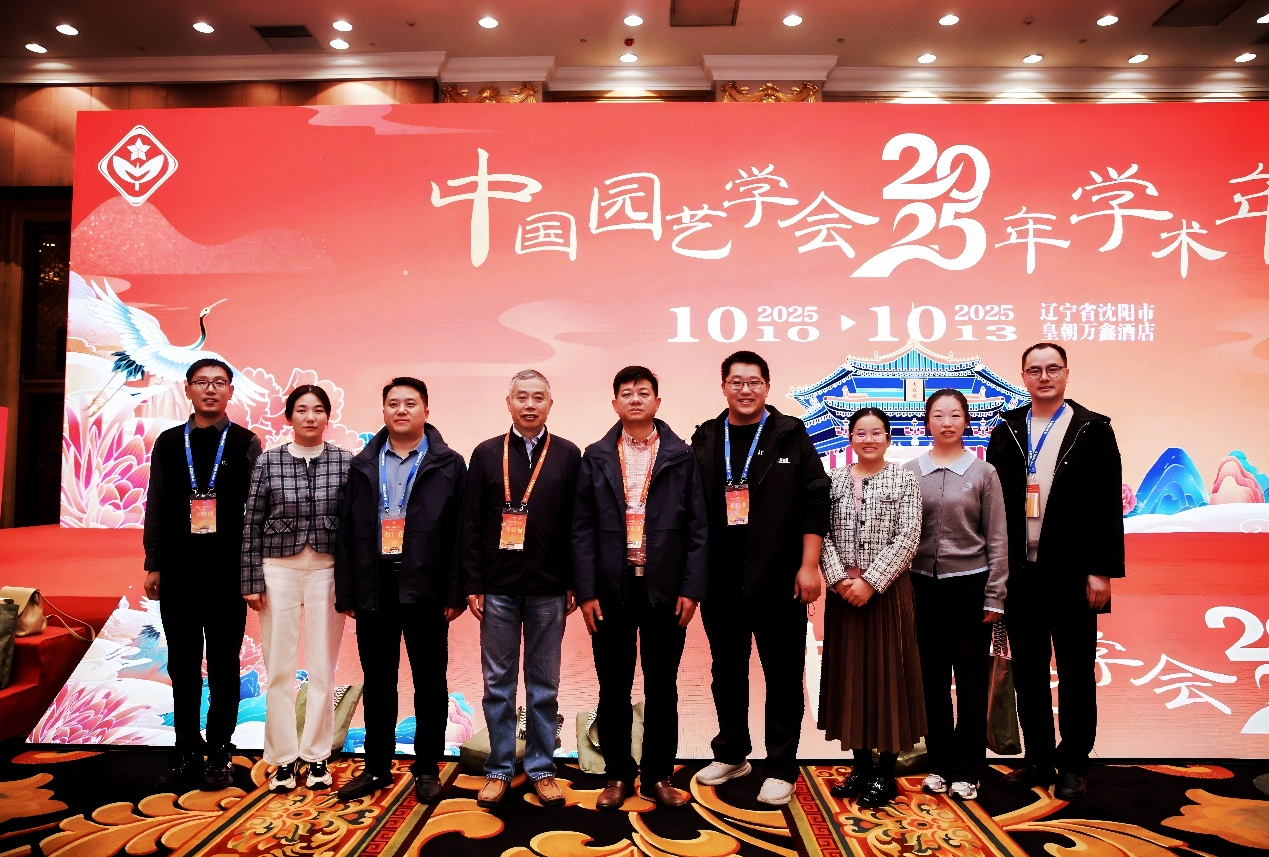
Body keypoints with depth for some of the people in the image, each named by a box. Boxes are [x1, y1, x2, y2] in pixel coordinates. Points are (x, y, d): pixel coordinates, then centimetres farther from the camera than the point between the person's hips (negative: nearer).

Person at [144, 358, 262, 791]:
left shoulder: (246, 443, 2)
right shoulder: (167, 443, 9)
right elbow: (156, 508, 10)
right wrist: (153, 565, 6)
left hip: (227, 573, -2)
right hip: (178, 572, 3)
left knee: (223, 667, 6)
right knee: (182, 667, 9)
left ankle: (220, 754, 15)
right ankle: (186, 754, 19)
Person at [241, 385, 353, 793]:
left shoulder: (345, 462, -1)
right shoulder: (268, 462, 0)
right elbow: (253, 525, 3)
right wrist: (252, 581, 0)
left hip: (328, 571, 0)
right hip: (279, 570, 0)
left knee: (322, 668, 6)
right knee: (279, 668, 5)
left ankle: (316, 756, 20)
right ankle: (283, 758, 19)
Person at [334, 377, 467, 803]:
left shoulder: (449, 464, 0)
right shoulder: (363, 464, 9)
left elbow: (460, 531, -4)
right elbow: (346, 531, 8)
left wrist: (455, 592, -9)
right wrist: (346, 591, 2)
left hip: (425, 588, -2)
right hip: (374, 587, 3)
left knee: (429, 682, 7)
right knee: (377, 682, 12)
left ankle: (427, 769, 21)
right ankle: (377, 766, 27)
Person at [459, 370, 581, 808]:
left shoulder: (568, 455, 2)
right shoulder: (486, 454, 3)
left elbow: (576, 525, 2)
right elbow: (471, 525, 2)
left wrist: (575, 584, -1)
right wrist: (473, 585, -3)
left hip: (549, 590, 0)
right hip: (498, 588, 0)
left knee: (544, 685, 10)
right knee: (498, 683, 9)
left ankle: (541, 769, 22)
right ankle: (499, 770, 22)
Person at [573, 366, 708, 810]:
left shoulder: (681, 457, 2)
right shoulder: (596, 457, 4)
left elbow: (698, 528, 1)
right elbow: (583, 530, 2)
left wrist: (692, 589, -5)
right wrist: (586, 591, -4)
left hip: (664, 590, 0)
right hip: (612, 590, 1)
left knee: (662, 687, 10)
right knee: (614, 688, 10)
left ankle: (658, 775, 24)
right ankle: (618, 775, 25)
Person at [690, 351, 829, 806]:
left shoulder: (791, 437, -1)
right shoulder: (705, 441, 7)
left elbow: (815, 503, -4)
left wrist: (809, 566, -8)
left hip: (778, 581, -3)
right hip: (720, 581, 3)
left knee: (783, 676, 5)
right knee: (727, 672, 16)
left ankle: (781, 769, 19)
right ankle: (731, 754, 33)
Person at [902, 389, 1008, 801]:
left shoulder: (983, 473, 0)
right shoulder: (911, 472, 2)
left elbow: (997, 539, 0)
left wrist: (995, 596, -4)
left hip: (970, 584, -1)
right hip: (924, 586, 1)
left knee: (971, 680, 6)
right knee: (933, 678, 9)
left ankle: (966, 770, 18)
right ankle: (939, 763, 23)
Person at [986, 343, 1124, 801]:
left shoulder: (1093, 430, -1)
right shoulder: (1005, 432, 6)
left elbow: (1109, 505, -5)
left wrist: (1102, 570, -10)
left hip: (1071, 575, -3)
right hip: (1019, 574, 3)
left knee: (1075, 674, 9)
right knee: (1028, 673, 12)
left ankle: (1073, 765, 23)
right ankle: (1038, 760, 25)